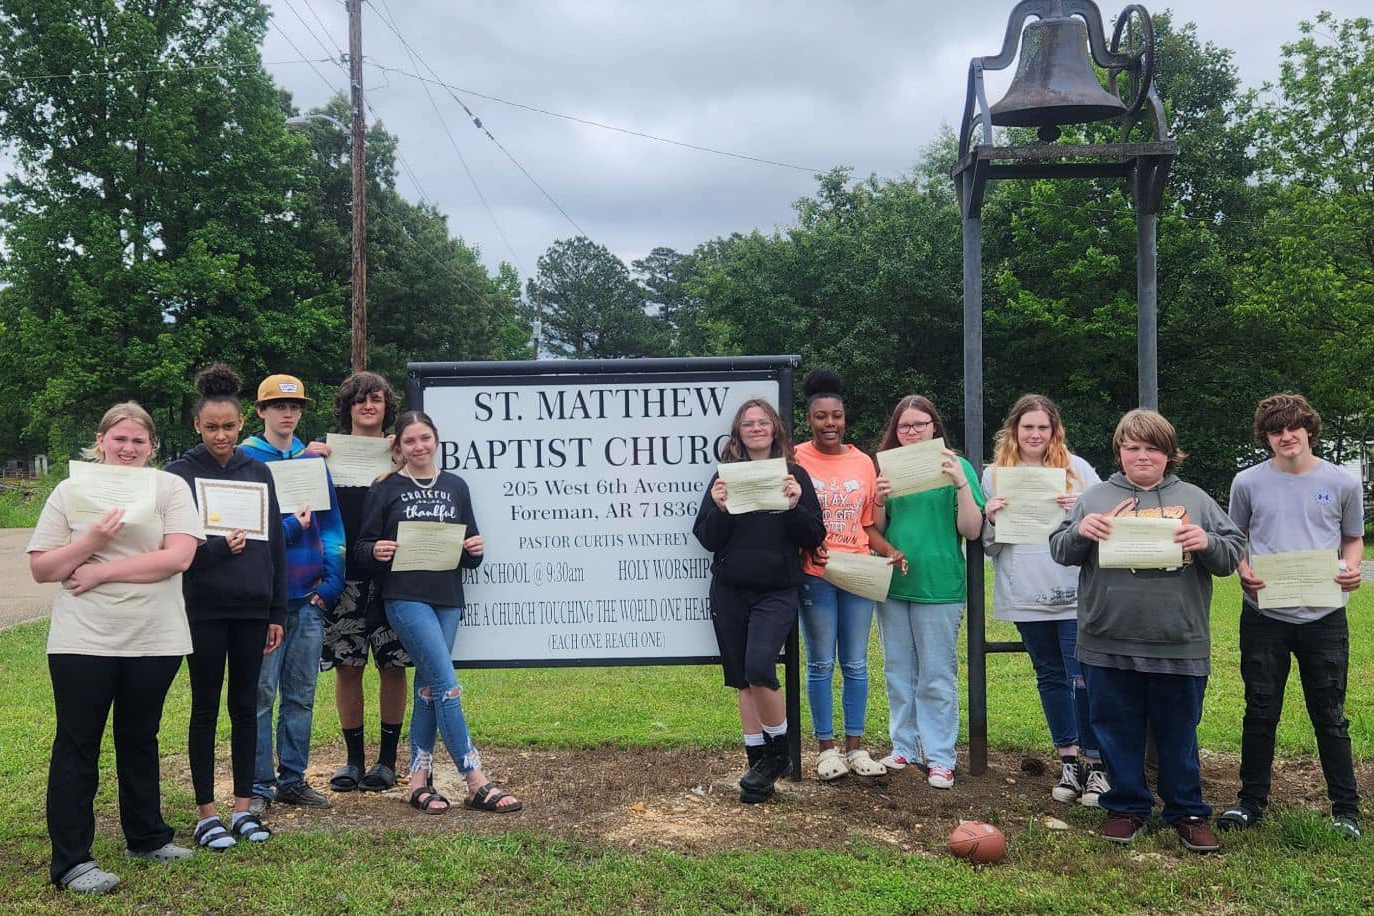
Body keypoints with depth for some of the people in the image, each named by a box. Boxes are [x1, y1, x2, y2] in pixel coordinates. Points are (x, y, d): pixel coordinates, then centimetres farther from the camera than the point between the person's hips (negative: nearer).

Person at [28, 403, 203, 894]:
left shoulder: (170, 488, 0)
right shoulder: (70, 492, 2)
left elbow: (178, 557, -13)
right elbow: (41, 569, -1)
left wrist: (102, 572, -13)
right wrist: (92, 541, -18)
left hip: (154, 641, 1)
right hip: (83, 641, -1)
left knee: (140, 740, 15)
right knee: (77, 746, 3)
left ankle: (147, 837, 31)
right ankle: (70, 861, 9)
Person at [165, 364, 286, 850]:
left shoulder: (258, 472, 8)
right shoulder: (181, 473, -1)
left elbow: (276, 543, 9)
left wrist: (277, 612, 7)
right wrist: (219, 547, -21)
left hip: (252, 609, 3)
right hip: (204, 609, -3)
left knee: (245, 705, 9)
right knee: (206, 707, 4)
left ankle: (244, 807, 18)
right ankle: (206, 813, 12)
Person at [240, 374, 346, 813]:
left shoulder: (313, 461, 12)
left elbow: (331, 525, 11)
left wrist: (331, 579, 1)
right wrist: (289, 528, -17)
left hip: (308, 596, 5)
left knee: (301, 694, 10)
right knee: (261, 693, -3)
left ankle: (293, 779, 19)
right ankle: (259, 786, 5)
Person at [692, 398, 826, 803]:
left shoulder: (794, 476, 3)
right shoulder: (724, 477, 7)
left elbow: (814, 539, 2)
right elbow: (707, 539, 4)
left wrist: (794, 507, -15)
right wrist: (719, 509, -14)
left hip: (777, 592, -3)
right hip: (730, 592, 3)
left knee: (759, 669, -20)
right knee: (743, 681, 7)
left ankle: (779, 751, 3)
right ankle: (758, 762, 18)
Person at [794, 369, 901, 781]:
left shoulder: (863, 462, 8)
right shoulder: (796, 460, -3)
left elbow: (869, 524, 11)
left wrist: (890, 552, -5)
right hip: (815, 574, -3)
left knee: (855, 664, 9)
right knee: (821, 664, 4)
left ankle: (856, 747, 18)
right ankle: (826, 749, 14)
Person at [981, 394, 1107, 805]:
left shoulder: (1077, 469, 3)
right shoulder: (994, 475, 8)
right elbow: (986, 542, 12)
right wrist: (989, 517, -9)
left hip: (1075, 594, -2)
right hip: (1026, 596, 3)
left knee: (1084, 679, -6)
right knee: (1050, 677, 12)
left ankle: (1094, 764, 6)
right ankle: (1069, 760, 22)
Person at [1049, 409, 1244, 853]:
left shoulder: (1194, 500, 7)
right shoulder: (1095, 498, 6)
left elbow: (1233, 554, 7)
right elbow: (1060, 551, 6)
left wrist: (1208, 543, -14)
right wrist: (1079, 532, -15)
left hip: (1180, 645, 0)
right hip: (1109, 645, 0)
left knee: (1178, 733, 11)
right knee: (1118, 730, 10)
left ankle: (1188, 812, 25)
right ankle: (1127, 807, 26)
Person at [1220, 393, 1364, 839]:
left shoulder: (1343, 483, 2)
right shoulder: (1248, 483, 2)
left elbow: (1354, 538, 14)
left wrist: (1350, 568, -7)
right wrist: (1243, 571, -7)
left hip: (1324, 617, 0)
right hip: (1263, 615, 1)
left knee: (1330, 716, 7)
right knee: (1260, 713, 9)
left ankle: (1345, 809, 18)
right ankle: (1251, 801, 21)